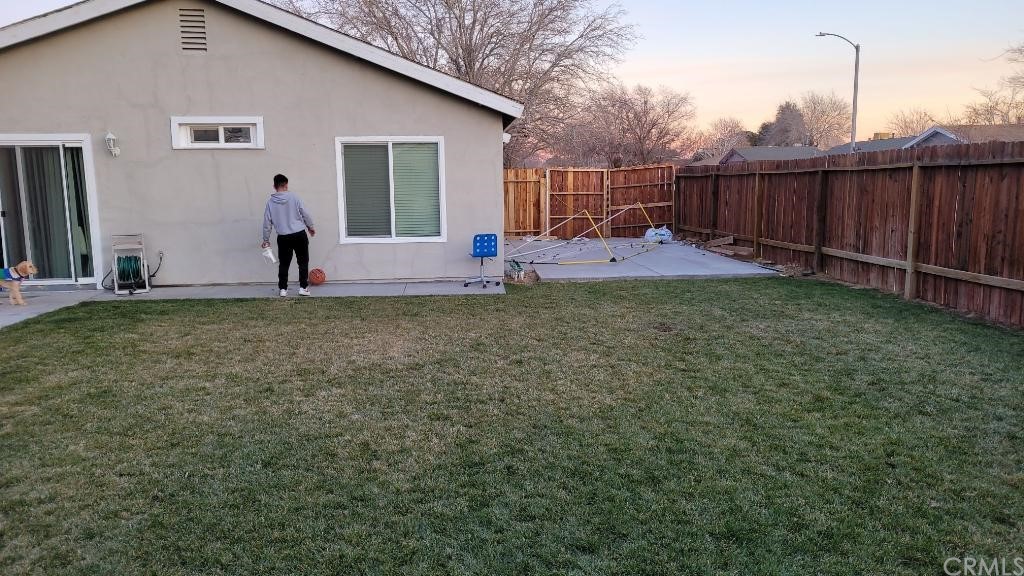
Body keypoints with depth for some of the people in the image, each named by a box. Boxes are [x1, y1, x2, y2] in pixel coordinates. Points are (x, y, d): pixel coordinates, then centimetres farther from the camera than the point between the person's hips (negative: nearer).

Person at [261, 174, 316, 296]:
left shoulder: (270, 201, 0)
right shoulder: (293, 197, -5)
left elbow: (267, 222, 3)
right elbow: (305, 214, -1)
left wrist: (266, 239, 13)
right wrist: (311, 227, 16)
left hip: (283, 238, 2)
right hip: (299, 235, -2)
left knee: (283, 264, 11)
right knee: (303, 262, 8)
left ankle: (283, 289, 12)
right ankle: (303, 287, 5)